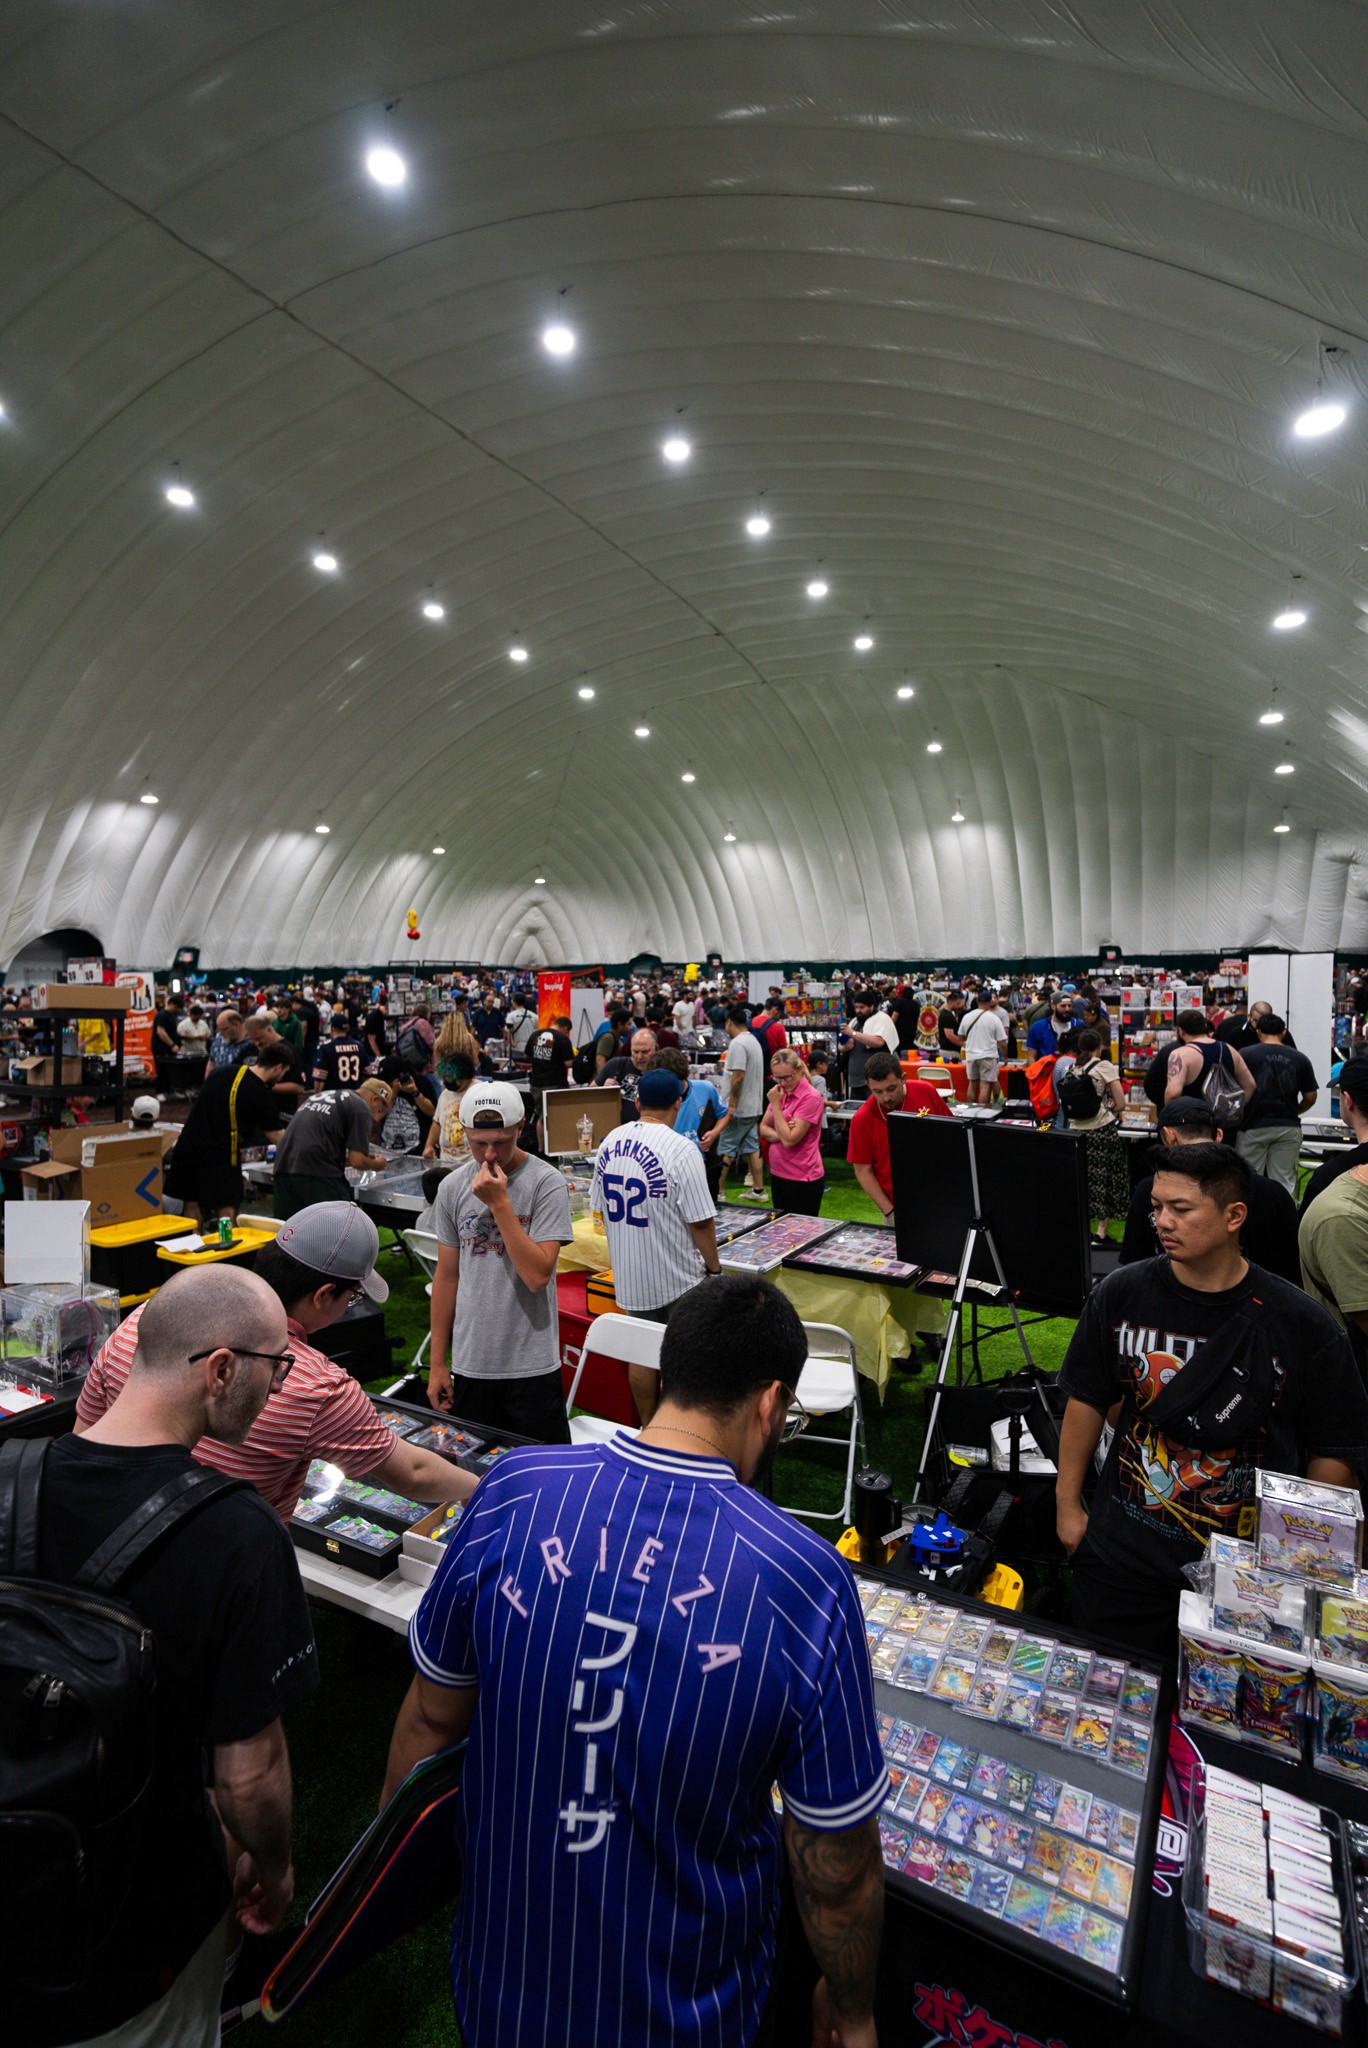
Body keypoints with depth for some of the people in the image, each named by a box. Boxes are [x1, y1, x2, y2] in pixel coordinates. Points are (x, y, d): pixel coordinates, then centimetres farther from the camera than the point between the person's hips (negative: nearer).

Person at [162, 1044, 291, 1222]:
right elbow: (278, 1137, -6)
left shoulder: (221, 1072, 6)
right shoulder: (261, 1096, -10)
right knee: (227, 1207, 2)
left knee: (192, 1204, 14)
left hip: (187, 1147, 6)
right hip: (221, 1155, -5)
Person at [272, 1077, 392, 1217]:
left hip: (283, 1168, 8)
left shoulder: (322, 1095, 25)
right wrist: (375, 1164, 14)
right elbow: (357, 1161, -6)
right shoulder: (361, 1108, 0)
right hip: (318, 1174, -8)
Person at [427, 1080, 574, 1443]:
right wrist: (437, 1362, 10)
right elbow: (446, 1276, 8)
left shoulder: (547, 1184, -12)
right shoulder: (452, 1187, 1)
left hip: (532, 1366, -4)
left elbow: (538, 1276, -20)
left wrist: (499, 1202, -22)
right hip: (469, 1363, 4)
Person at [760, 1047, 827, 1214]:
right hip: (777, 1174, 8)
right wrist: (780, 1135, -14)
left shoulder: (810, 1097, -17)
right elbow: (763, 1128, 6)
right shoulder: (781, 1092, 6)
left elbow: (789, 1140, -21)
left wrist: (775, 1105, -16)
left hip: (803, 1180, -8)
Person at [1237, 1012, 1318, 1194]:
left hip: (1253, 1126, -2)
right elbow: (1310, 1098, 5)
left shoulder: (1246, 1055, -7)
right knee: (1285, 1183, 7)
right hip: (1289, 1127, 2)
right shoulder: (1300, 1059, 1)